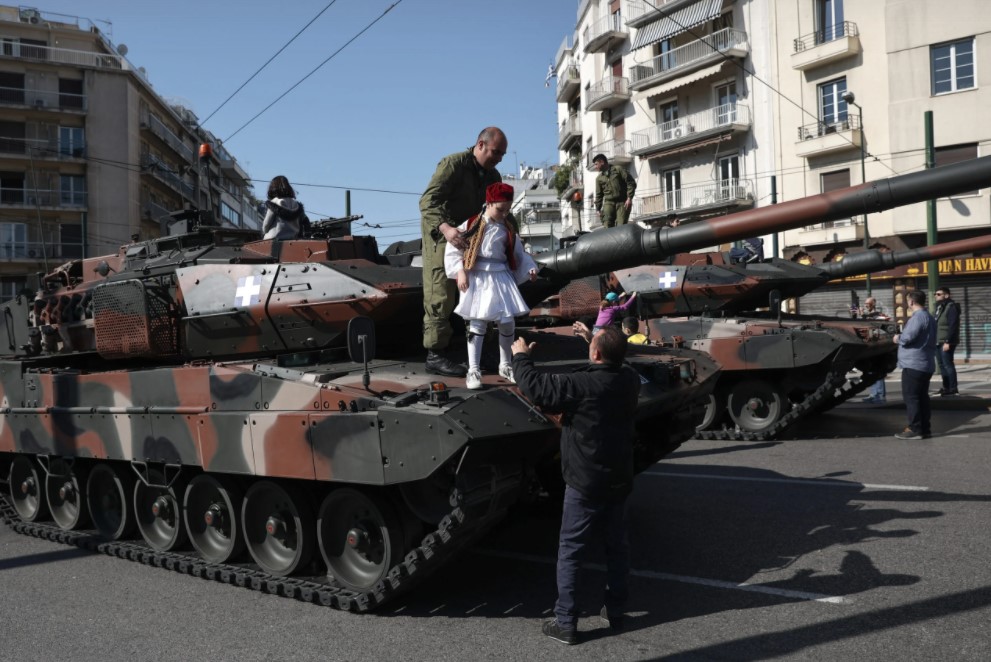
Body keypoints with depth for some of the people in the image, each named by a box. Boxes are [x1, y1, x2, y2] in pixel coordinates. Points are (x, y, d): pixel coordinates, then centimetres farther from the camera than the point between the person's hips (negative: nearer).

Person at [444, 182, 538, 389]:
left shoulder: (508, 230, 8)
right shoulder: (471, 225, -4)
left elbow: (519, 254, 16)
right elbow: (453, 249, -3)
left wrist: (530, 268, 0)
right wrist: (460, 272, -11)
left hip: (501, 278, 4)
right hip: (478, 279, -4)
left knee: (507, 322, 5)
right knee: (477, 323, -6)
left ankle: (505, 365, 24)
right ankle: (473, 370, 0)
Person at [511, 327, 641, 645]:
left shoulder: (583, 385, -24)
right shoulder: (630, 379, -3)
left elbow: (535, 387, -20)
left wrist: (521, 356, -4)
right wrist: (598, 340, 29)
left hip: (585, 484, -7)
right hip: (619, 480, 7)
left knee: (569, 553, 3)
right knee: (616, 546, 18)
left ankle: (565, 622, 8)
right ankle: (616, 611, 29)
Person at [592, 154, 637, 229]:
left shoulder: (618, 169, 3)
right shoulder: (599, 178, 15)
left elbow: (631, 182, -2)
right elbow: (599, 195, 19)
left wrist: (629, 198, -10)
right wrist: (598, 209, 11)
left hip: (623, 202, -3)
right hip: (609, 202, 3)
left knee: (621, 226, -10)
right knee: (607, 226, -12)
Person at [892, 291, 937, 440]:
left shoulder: (918, 317, -16)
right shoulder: (928, 317, 18)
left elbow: (907, 337, -24)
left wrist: (897, 338, -5)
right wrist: (901, 337, 15)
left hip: (914, 364, -10)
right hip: (925, 364, 10)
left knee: (911, 396, -6)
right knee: (921, 396, 13)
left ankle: (915, 429, -7)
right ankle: (925, 428, 15)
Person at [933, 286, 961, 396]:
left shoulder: (951, 307, -12)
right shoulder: (939, 307, 17)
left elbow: (953, 326, -19)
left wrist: (948, 342, -23)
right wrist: (934, 340, 16)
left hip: (946, 342, -9)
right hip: (938, 342, 9)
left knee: (948, 364, -8)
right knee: (942, 365, 11)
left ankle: (953, 389, -5)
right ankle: (946, 388, 17)